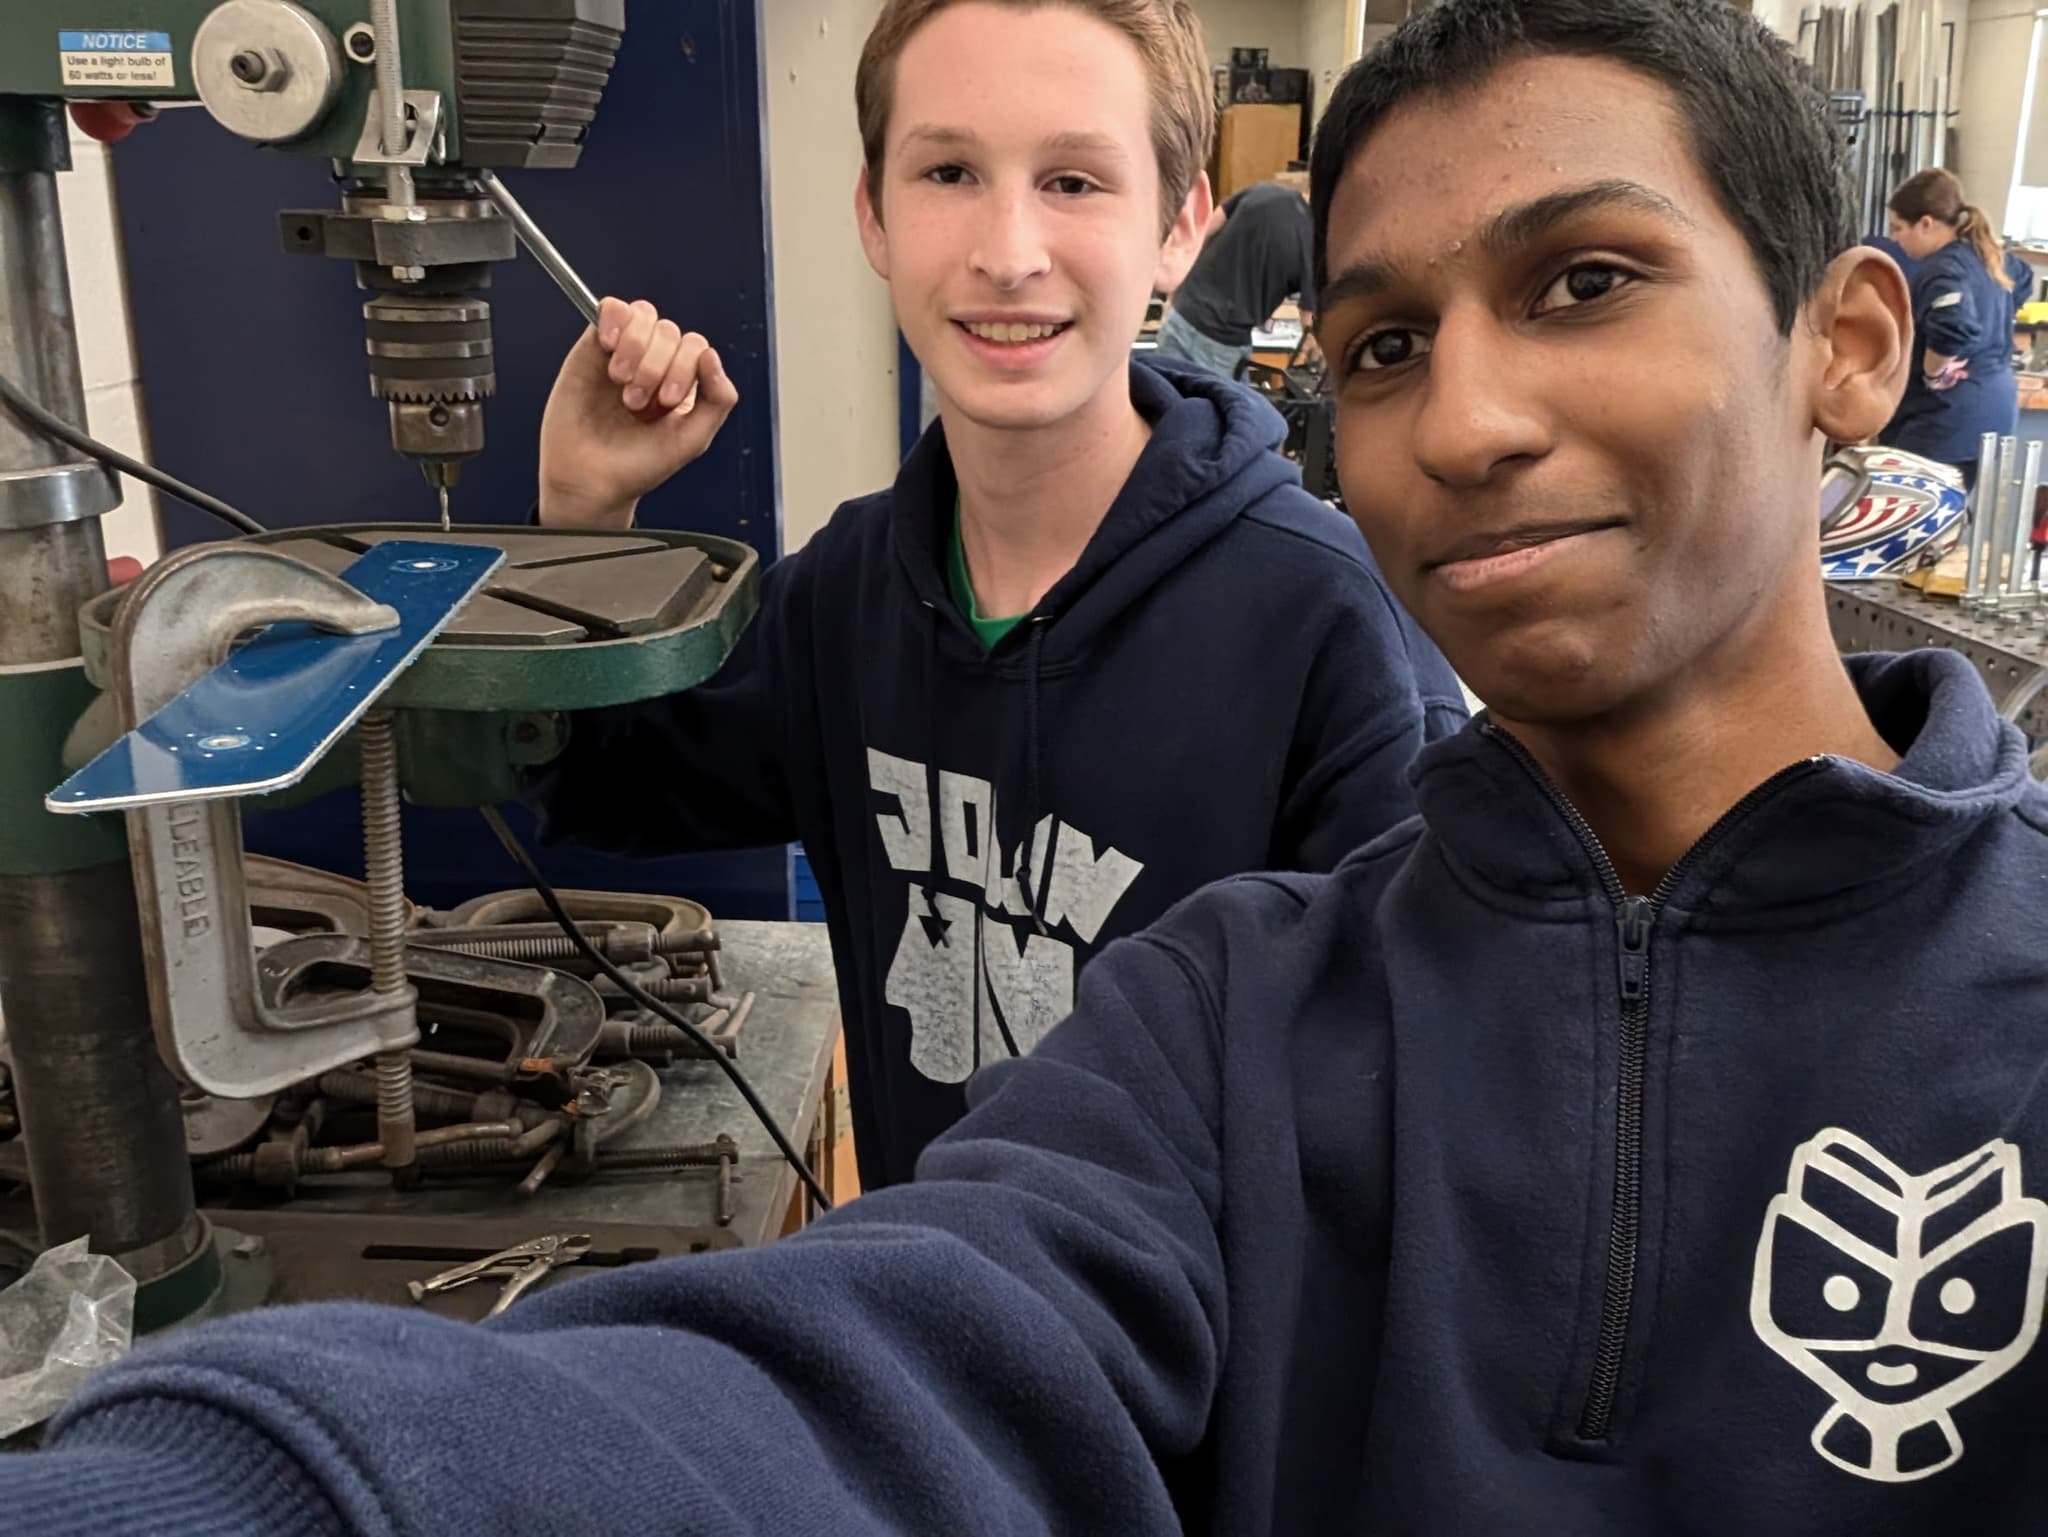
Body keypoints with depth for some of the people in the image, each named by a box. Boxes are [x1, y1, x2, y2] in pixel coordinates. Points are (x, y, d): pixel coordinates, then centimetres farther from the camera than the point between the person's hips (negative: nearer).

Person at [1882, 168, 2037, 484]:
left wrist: (1933, 373, -22)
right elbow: (2022, 280, 33)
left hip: (1952, 418, -10)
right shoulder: (1989, 256, 11)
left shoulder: (1943, 269, -19)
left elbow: (1954, 328, -38)